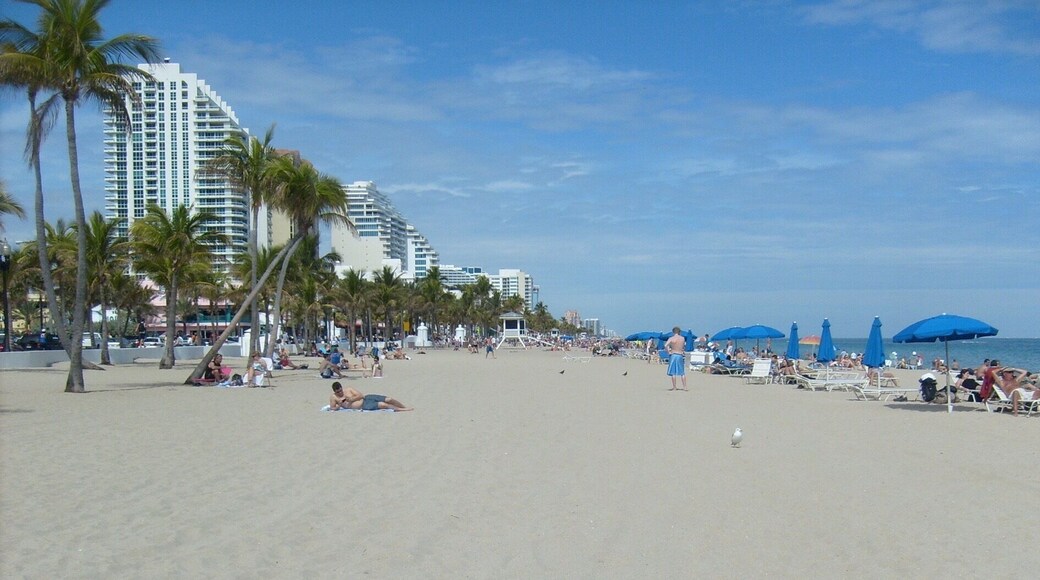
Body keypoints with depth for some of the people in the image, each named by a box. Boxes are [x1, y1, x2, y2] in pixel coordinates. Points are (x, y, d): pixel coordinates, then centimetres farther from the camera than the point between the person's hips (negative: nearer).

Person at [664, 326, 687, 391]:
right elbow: (684, 347, 14)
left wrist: (668, 351, -7)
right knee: (682, 372, 10)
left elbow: (665, 345, -19)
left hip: (673, 355, -3)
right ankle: (684, 387, 9)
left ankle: (674, 387, 1)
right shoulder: (683, 338, 3)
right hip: (681, 355, 3)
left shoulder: (671, 339, -6)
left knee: (673, 372, 2)